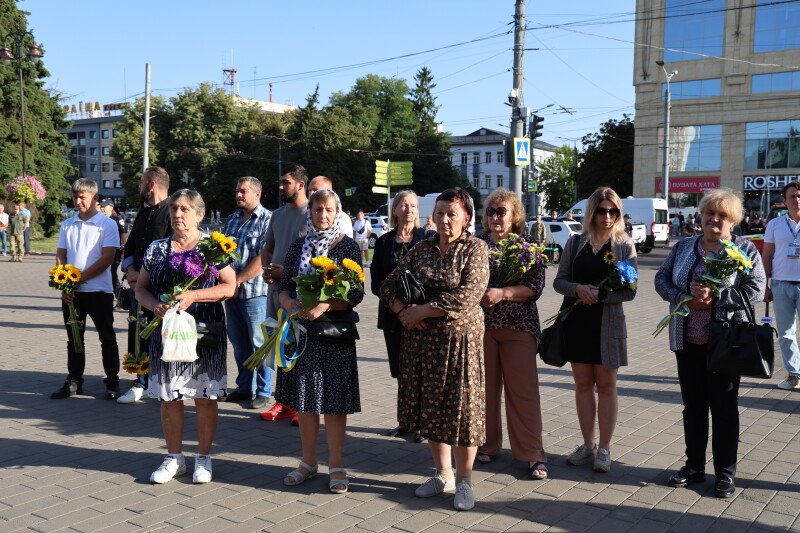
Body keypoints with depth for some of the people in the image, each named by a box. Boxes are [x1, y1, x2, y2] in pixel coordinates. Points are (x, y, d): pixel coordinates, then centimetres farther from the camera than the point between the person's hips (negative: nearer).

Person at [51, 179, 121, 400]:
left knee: (107, 338, 4)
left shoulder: (107, 224, -5)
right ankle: (73, 381, 22)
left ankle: (112, 382, 13)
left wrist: (78, 279, -14)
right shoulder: (67, 225, 10)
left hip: (99, 290, -5)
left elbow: (107, 259, -12)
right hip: (71, 292, 5)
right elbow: (60, 257, 9)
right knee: (74, 338, 12)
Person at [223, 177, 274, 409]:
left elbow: (263, 258, -16)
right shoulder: (231, 220, 15)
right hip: (231, 290, 7)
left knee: (259, 343, -1)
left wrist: (238, 280, -15)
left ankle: (263, 392, 8)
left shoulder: (267, 219, -8)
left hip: (254, 291, -7)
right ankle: (244, 387, 25)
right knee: (238, 342, 14)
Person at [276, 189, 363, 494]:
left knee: (333, 399, 0)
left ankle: (336, 465, 12)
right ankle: (309, 462, 24)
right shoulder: (299, 246, 9)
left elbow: (355, 294, -8)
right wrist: (288, 302, -13)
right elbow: (284, 285, 9)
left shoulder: (348, 247, -2)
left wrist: (324, 306, -23)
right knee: (303, 398, 10)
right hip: (301, 329, 4)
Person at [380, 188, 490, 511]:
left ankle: (464, 480, 18)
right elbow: (388, 286, 10)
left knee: (461, 407, 1)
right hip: (421, 339, 5)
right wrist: (404, 311, -10)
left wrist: (422, 311, -15)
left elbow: (468, 295, -18)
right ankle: (443, 475, 28)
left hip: (460, 338, -4)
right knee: (430, 407, 11)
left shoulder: (476, 249, -5)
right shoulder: (421, 249, 8)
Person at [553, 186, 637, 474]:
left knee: (606, 385, 5)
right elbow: (559, 281, 4)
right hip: (576, 321, 3)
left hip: (607, 323, -2)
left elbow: (629, 291, -5)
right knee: (583, 384, 10)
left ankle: (604, 449, 15)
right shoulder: (575, 242, 5)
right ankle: (588, 445, 21)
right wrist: (578, 289, -16)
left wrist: (599, 294, -20)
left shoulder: (625, 245, -1)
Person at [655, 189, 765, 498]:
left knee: (724, 408, 6)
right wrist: (683, 297, -12)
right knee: (693, 405, 13)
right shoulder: (684, 247, 9)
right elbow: (661, 279, 6)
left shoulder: (745, 250, -2)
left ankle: (725, 473, 20)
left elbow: (756, 289, -12)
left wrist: (714, 296, -21)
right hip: (687, 342, 4)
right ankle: (694, 466, 27)